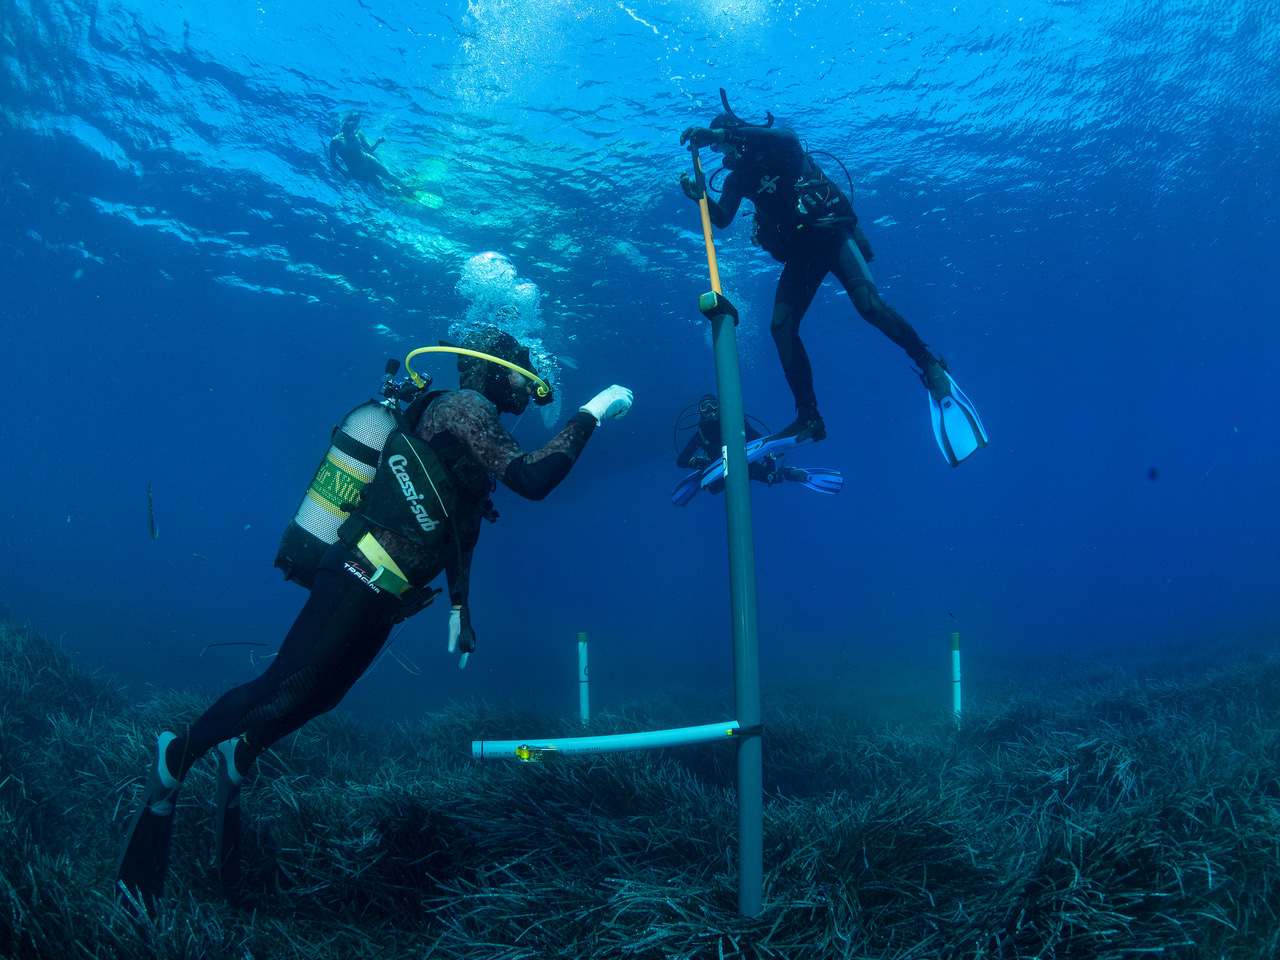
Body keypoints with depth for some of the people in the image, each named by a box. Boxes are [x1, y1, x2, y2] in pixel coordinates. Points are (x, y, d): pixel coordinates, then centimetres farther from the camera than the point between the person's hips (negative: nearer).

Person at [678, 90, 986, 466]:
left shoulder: (778, 149, 0)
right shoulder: (738, 177, 14)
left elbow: (787, 136, -26)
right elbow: (722, 218, -1)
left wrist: (723, 131, -29)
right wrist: (701, 197, -22)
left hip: (830, 234, -5)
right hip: (799, 253, 6)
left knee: (868, 304, -26)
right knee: (781, 326, -10)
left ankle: (929, 366, -7)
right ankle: (809, 418, -6)